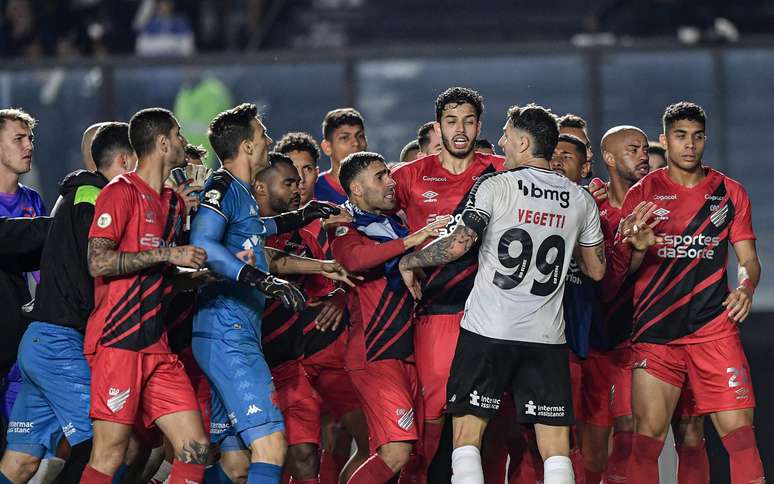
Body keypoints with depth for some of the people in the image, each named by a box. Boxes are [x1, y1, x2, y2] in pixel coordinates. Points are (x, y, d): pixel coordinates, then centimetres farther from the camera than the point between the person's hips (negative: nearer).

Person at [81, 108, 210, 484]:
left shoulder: (174, 203, 19)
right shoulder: (120, 193, -7)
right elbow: (99, 262, -18)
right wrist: (167, 254, -17)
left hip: (157, 347, 8)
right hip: (117, 342, -8)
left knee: (195, 448, 0)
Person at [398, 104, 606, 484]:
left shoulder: (494, 186, -4)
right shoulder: (581, 200, 9)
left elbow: (457, 245, -11)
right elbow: (596, 270, 17)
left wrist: (409, 261, 5)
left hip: (487, 330, -3)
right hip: (547, 338, 3)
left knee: (467, 436, 3)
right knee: (556, 452, 2)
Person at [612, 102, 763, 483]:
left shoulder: (729, 193, 10)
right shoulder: (643, 194, 6)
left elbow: (748, 259, 11)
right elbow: (621, 269, 7)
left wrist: (746, 286, -11)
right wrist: (639, 249, -16)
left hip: (714, 327, 1)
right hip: (654, 332, -1)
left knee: (739, 430, -8)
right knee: (647, 434, -6)